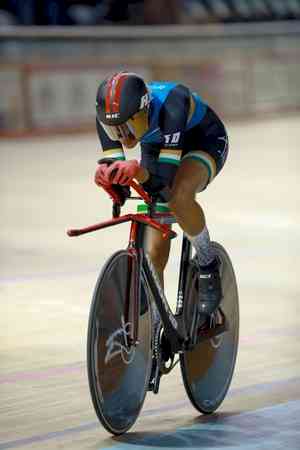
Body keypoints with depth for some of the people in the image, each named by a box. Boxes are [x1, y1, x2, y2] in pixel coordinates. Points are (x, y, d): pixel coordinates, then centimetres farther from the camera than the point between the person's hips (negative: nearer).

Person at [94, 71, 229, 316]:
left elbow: (163, 176, -43)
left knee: (179, 197, -38)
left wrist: (137, 170, -62)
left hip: (205, 141, -5)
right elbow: (112, 163, -25)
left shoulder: (170, 104, -41)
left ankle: (208, 264, -13)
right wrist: (107, 175, -48)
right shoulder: (110, 113, -26)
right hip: (157, 146, 5)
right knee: (155, 253, -3)